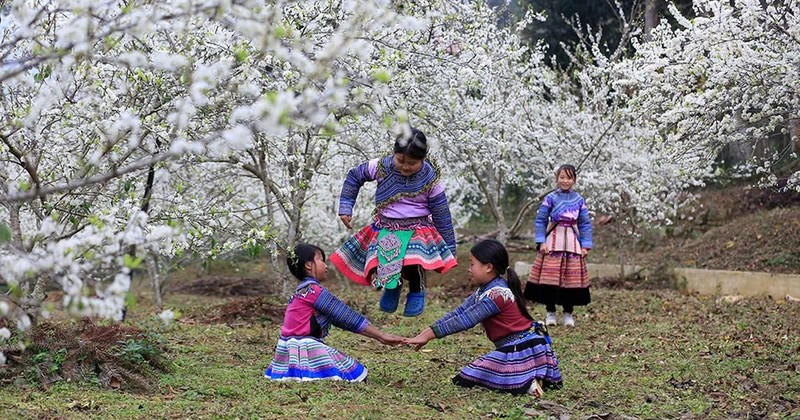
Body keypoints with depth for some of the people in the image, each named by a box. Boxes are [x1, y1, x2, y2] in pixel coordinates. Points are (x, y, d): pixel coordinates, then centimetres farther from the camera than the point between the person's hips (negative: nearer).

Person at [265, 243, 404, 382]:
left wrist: (380, 336, 7)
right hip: (304, 348, -10)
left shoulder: (303, 290, 16)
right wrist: (382, 336, -11)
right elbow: (345, 316, -14)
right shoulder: (313, 289, -14)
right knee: (355, 374, -11)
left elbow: (339, 318, 13)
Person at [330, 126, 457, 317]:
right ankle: (392, 285, 20)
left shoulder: (429, 179, -10)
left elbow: (441, 215, -3)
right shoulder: (381, 167, -8)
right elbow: (354, 176, 9)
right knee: (378, 267, -17)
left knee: (412, 263, -31)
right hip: (385, 229, 3)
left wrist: (449, 248, 1)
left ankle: (417, 291, 2)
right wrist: (345, 208, 4)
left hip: (417, 230, -3)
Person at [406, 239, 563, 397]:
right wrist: (425, 332, -1)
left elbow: (465, 320, -23)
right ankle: (528, 380, 5)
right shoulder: (484, 291, 11)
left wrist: (429, 335, -20)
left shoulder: (496, 294, -20)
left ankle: (525, 384, -11)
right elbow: (458, 312, 8)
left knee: (464, 380, -8)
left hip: (521, 351, -10)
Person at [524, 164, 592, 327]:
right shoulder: (550, 198, -2)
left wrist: (585, 245, 0)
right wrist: (541, 242, -10)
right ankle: (550, 312, 10)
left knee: (572, 277, 3)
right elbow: (540, 220, -1)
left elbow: (585, 224, 8)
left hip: (573, 243, 2)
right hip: (553, 242, -2)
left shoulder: (579, 200, 5)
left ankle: (568, 314, 15)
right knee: (550, 276, -3)